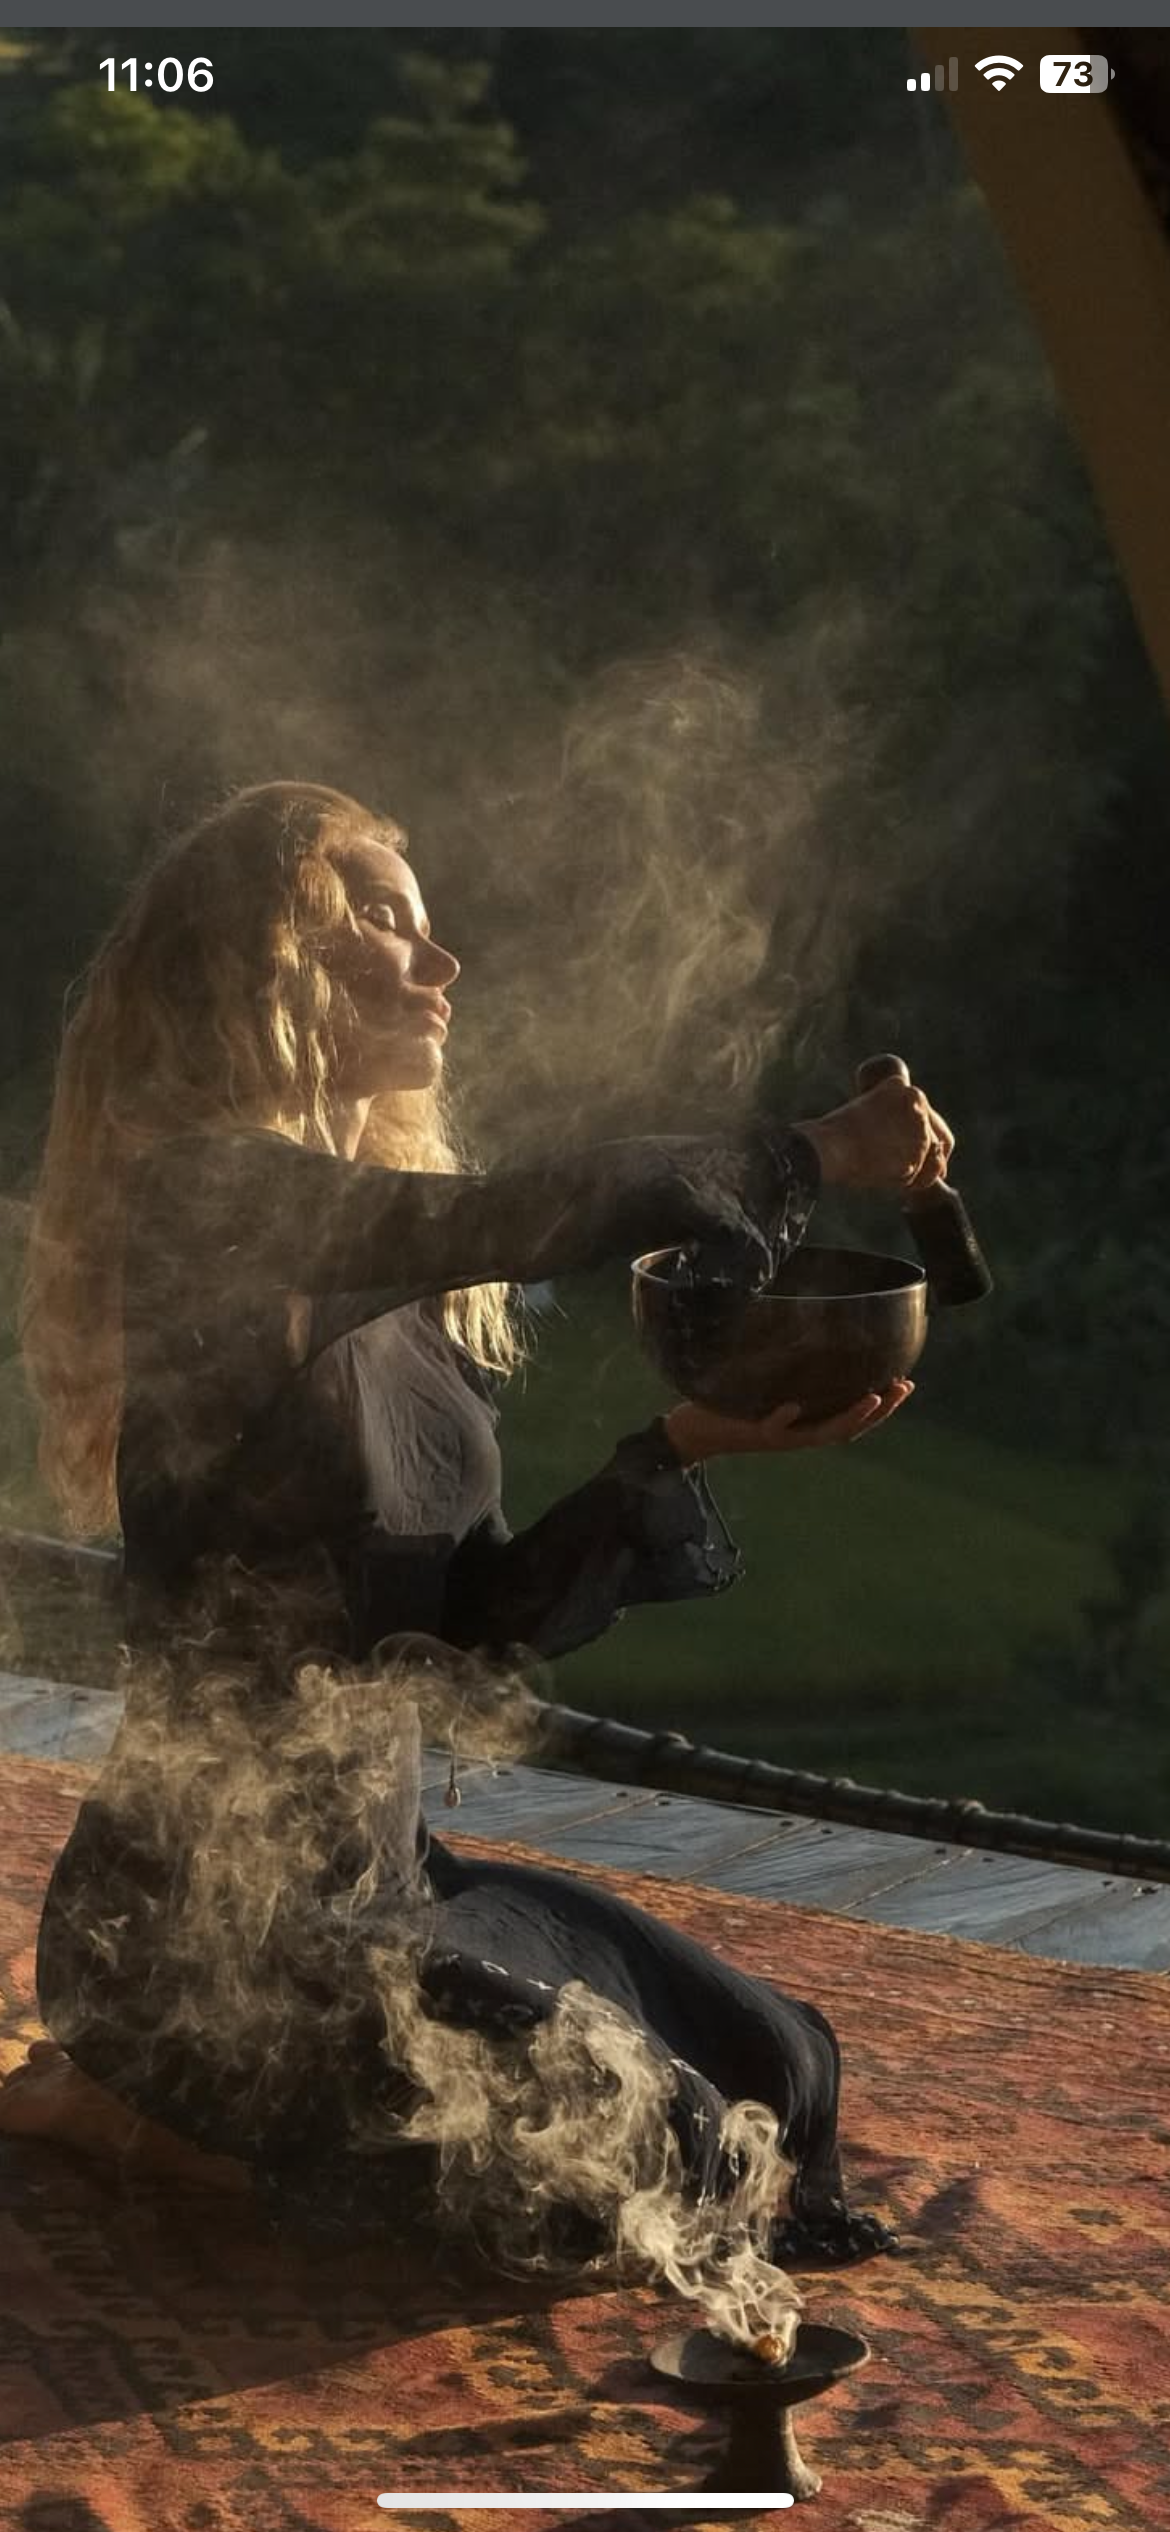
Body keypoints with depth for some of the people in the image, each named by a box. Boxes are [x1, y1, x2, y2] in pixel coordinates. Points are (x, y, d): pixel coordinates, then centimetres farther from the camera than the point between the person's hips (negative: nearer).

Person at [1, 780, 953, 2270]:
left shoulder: (402, 1299, 12)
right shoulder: (215, 1195, -15)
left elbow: (491, 1617, 6)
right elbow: (536, 1216, -29)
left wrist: (690, 1443, -3)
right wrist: (807, 1161, -17)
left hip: (371, 1867, 9)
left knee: (770, 2058, 8)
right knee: (652, 2145, -12)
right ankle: (132, 2106, 2)